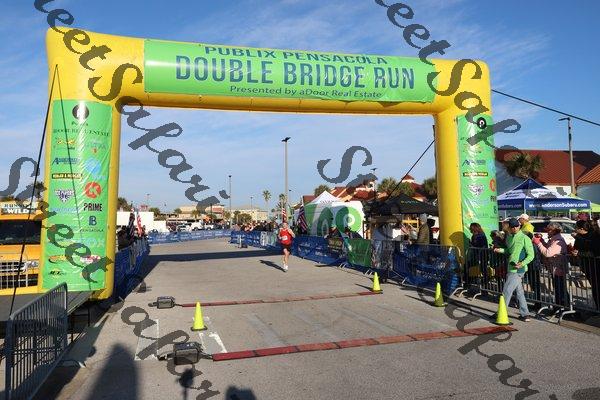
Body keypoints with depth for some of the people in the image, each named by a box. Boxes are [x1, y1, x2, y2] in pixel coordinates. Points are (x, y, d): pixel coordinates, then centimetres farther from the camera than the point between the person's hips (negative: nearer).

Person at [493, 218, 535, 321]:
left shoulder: (524, 238, -10)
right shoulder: (509, 238, 14)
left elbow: (531, 255, -11)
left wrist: (522, 263, -25)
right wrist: (501, 250, 6)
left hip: (517, 270, -8)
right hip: (512, 269, 8)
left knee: (507, 291, -4)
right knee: (519, 291, 13)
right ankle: (525, 315, 21)